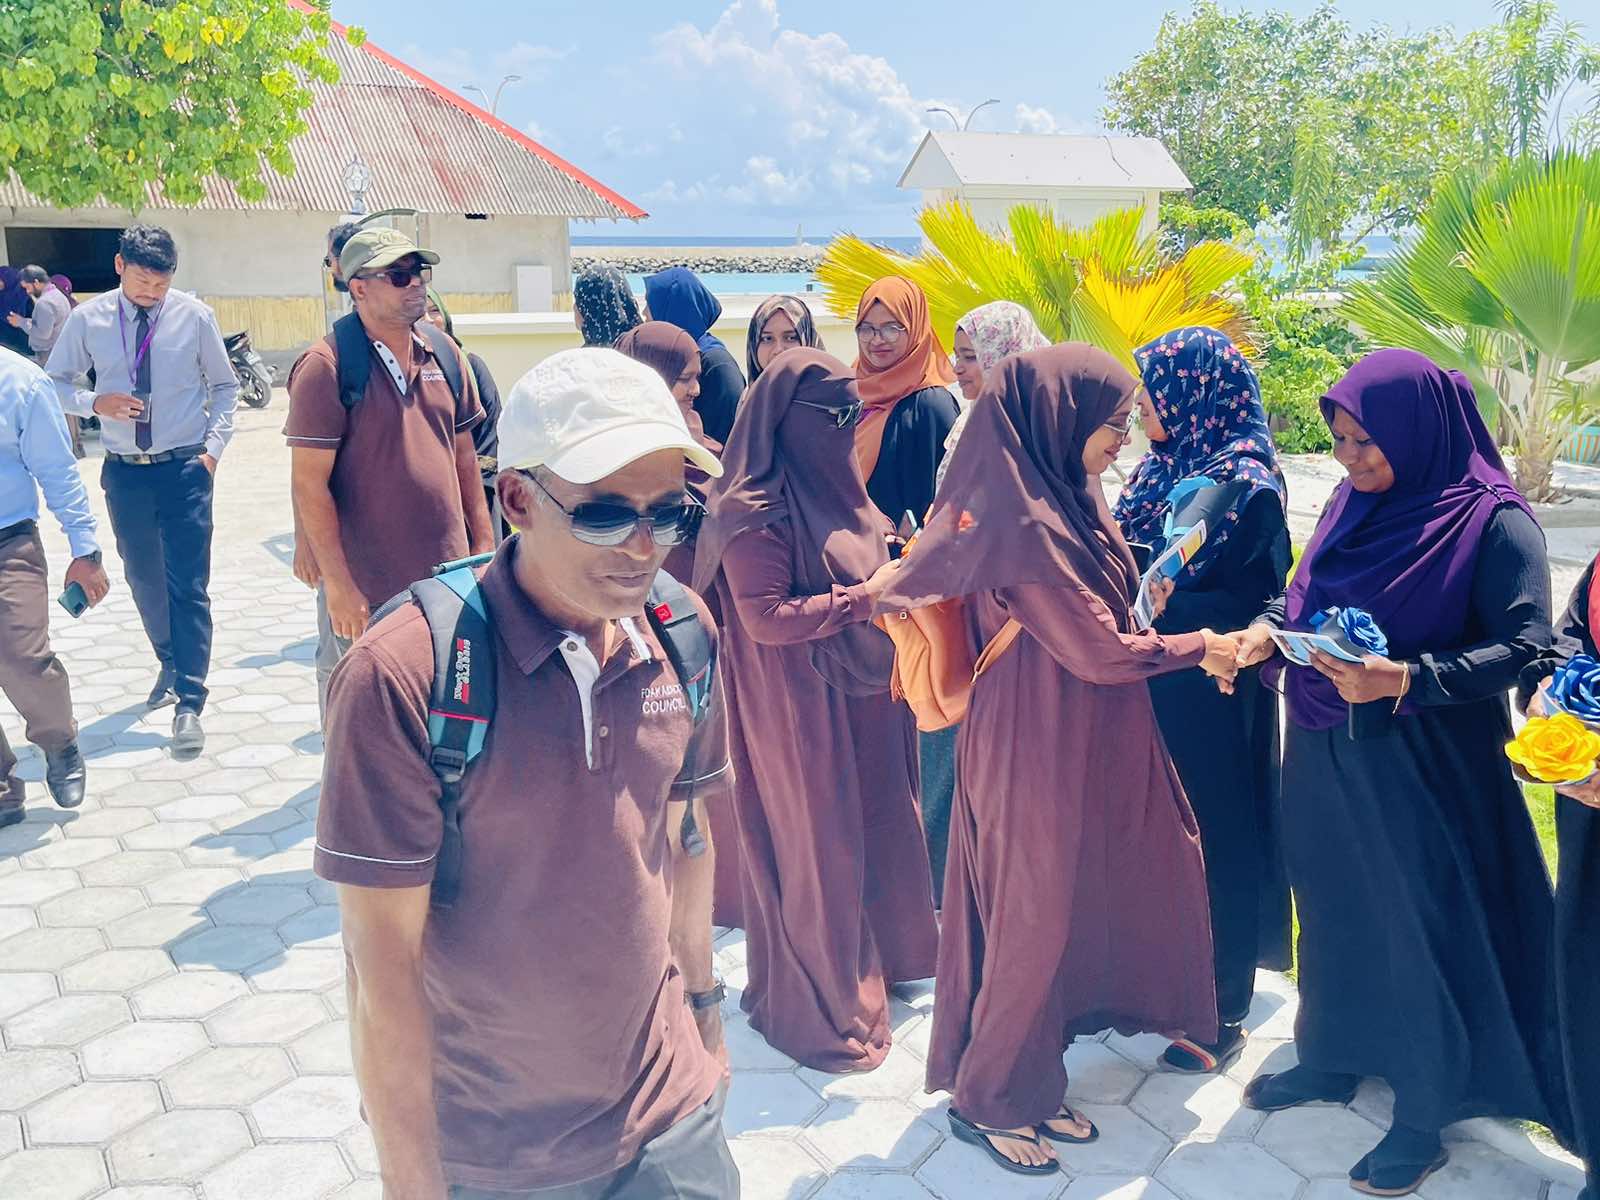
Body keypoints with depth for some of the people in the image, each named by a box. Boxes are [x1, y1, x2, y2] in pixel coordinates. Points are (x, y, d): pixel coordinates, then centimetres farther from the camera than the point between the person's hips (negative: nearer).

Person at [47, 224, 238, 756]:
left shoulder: (194, 316, -5)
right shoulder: (88, 319, -2)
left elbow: (225, 386, 5)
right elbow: (54, 383, 6)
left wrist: (213, 446, -6)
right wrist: (94, 402, -14)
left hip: (185, 468, -3)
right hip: (124, 472, 3)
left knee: (188, 586, -6)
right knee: (143, 579, 17)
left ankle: (189, 704, -2)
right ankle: (172, 665, 40)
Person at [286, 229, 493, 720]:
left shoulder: (444, 355, 8)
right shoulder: (327, 366, -10)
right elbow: (310, 482, -12)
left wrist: (484, 542, 12)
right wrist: (337, 584, -15)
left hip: (449, 580, 6)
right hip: (366, 592, -5)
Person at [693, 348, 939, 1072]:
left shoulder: (831, 487, 8)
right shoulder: (755, 511, -18)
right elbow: (766, 618, -23)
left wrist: (898, 570, 1)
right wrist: (867, 597, -22)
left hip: (863, 693, 8)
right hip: (804, 709, -8)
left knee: (873, 829, 18)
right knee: (820, 846, 4)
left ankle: (873, 964, 38)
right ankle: (821, 1010, 22)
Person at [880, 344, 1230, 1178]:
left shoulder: (1059, 500, 4)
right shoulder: (1024, 524, -25)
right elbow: (1097, 650, -19)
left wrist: (1183, 643, 1)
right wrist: (1198, 648, -6)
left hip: (1078, 745, 9)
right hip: (1041, 755, -9)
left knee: (1069, 912, 17)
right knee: (1037, 921, 6)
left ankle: (1032, 1084, 33)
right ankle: (989, 1101, 25)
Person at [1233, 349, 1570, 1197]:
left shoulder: (1492, 520, -15)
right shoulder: (1351, 503, 4)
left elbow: (1525, 646, -18)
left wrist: (1407, 678, -31)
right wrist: (1268, 628, -8)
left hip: (1421, 766, -6)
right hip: (1326, 753, 6)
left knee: (1419, 927, 6)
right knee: (1334, 909, 18)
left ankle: (1424, 1116, 24)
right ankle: (1330, 1058, 39)